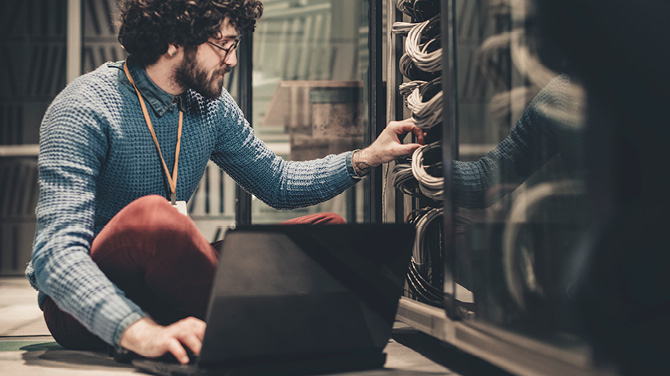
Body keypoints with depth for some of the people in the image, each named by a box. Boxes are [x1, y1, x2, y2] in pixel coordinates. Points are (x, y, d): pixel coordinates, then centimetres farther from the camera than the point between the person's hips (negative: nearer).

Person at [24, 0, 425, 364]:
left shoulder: (211, 105, 3)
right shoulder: (84, 110, -19)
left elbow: (278, 184, 18)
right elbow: (56, 255, -30)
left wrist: (368, 156, 3)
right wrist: (139, 331, -47)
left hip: (161, 284, 7)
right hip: (83, 310, -7)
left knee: (326, 230, -3)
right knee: (151, 215, -39)